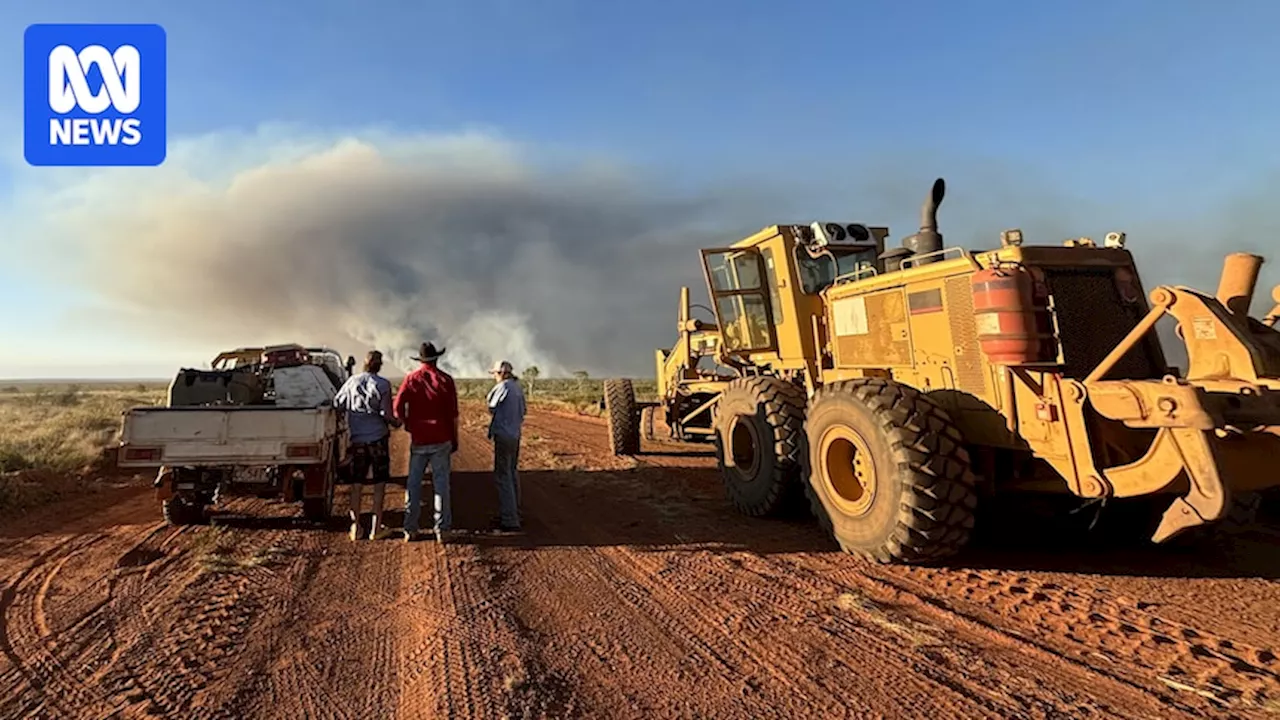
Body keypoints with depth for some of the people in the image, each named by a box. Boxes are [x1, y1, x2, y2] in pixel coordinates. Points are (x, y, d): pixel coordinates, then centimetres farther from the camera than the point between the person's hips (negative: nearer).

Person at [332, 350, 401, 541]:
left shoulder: (352, 381, 0)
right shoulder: (383, 384, -10)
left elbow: (337, 403, 4)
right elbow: (386, 414, -14)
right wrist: (396, 423, 7)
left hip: (357, 440, 3)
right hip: (378, 439, -3)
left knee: (357, 485, 11)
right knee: (379, 484, 7)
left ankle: (355, 527, 15)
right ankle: (376, 529, 10)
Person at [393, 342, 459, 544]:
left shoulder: (411, 379, 1)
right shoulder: (445, 380, -2)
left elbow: (397, 408, -7)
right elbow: (453, 414, -3)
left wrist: (408, 425, 9)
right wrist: (455, 438, 6)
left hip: (418, 440, 1)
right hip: (441, 440, -1)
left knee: (413, 484, 10)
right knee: (441, 483, 2)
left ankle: (410, 529, 13)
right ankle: (442, 530, 4)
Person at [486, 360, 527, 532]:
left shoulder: (504, 386, -15)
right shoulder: (518, 388, 9)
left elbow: (492, 407, -3)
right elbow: (522, 411, 16)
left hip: (504, 435, -9)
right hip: (515, 434, 9)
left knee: (502, 476, -6)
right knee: (512, 474, 18)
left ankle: (509, 520, -6)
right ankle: (514, 514, 29)